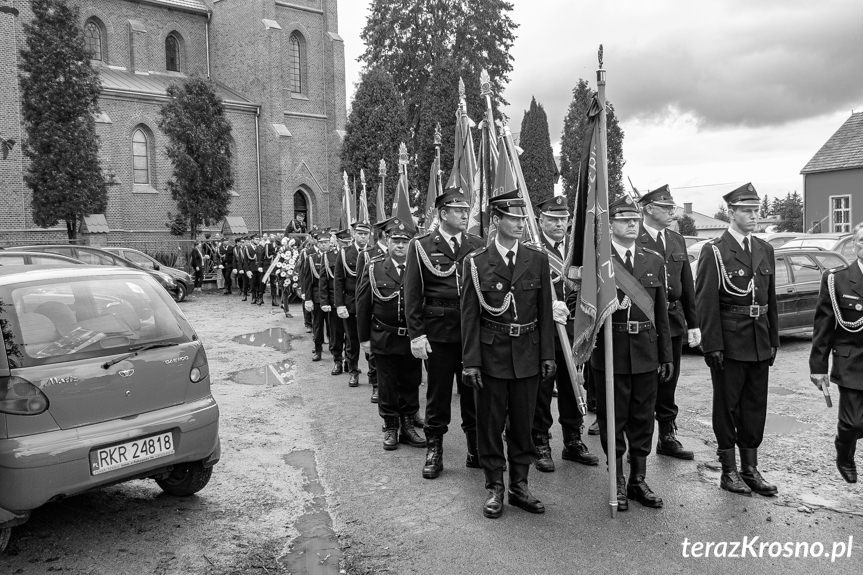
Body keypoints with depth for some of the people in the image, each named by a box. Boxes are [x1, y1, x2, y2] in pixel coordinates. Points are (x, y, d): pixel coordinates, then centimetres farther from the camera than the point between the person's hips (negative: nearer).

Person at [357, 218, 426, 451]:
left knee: (411, 384, 11)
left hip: (413, 339, 0)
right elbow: (363, 305, 2)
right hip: (384, 339, 0)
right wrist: (364, 337, 1)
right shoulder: (374, 268, -1)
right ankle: (390, 428, 24)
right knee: (387, 386, 9)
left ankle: (407, 425, 27)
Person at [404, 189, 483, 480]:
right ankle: (434, 450, 22)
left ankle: (477, 450, 24)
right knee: (438, 394, 8)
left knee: (473, 392, 10)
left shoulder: (477, 245, 6)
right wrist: (416, 334, -8)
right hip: (438, 332, -2)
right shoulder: (421, 246, -1)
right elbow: (413, 294, -2)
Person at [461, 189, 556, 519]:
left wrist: (547, 355, 3)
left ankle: (519, 486, 26)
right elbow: (469, 315, -4)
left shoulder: (538, 260, 4)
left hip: (528, 355, 2)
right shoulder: (476, 262, -3)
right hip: (491, 355, -2)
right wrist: (471, 362, -8)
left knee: (523, 424, 11)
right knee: (490, 424, 7)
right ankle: (494, 489, 21)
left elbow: (545, 312, 6)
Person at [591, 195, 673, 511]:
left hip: (646, 353, 4)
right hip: (611, 352, -4)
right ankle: (618, 483, 22)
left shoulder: (654, 260, 9)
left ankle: (638, 481, 27)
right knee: (613, 419, 7)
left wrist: (666, 355, 11)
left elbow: (661, 312, 11)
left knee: (642, 418, 12)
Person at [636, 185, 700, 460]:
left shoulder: (677, 240, 13)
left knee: (668, 383, 14)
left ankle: (667, 437, 26)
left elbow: (687, 285, 16)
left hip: (674, 323, 6)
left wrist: (693, 323, 13)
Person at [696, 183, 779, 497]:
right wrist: (713, 346, -15)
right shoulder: (714, 251, -8)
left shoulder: (765, 249, 11)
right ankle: (729, 471, 18)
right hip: (729, 343, -6)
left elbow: (771, 298, 15)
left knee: (755, 407, 12)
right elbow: (706, 302, -12)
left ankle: (750, 469, 24)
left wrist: (773, 340, 11)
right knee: (727, 407, 6)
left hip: (759, 344, 6)